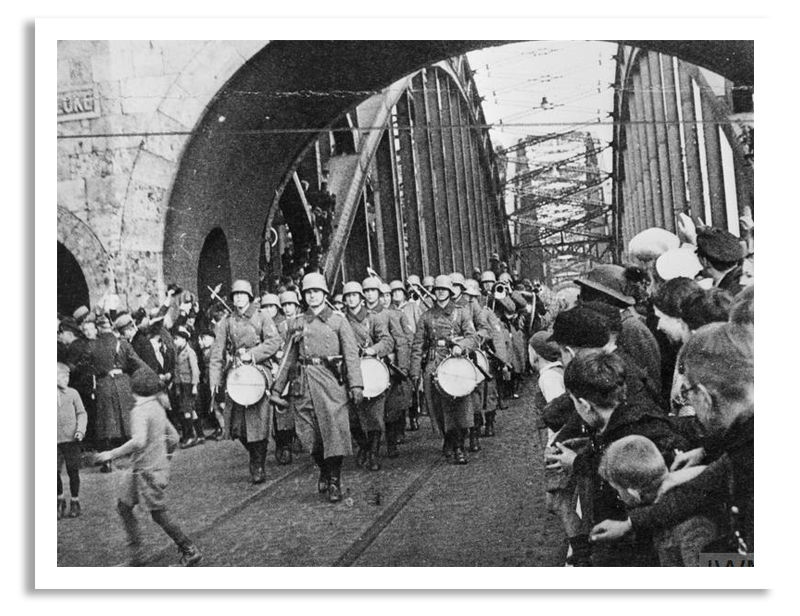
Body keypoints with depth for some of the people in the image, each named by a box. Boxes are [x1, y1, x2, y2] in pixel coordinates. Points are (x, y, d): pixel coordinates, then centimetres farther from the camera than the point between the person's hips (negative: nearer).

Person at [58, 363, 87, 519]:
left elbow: (81, 413, 5)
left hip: (71, 439, 0)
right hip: (55, 440, 0)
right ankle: (60, 501, 20)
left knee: (73, 472, 5)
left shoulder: (72, 393, 1)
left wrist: (80, 430, -8)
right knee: (55, 472, -3)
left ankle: (75, 503, 20)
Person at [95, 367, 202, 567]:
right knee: (123, 506, 15)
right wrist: (164, 454, 28)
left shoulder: (140, 411, -17)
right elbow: (173, 437, 16)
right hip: (159, 466, 9)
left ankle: (190, 551, 7)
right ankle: (135, 554, 17)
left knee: (159, 515, 1)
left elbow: (139, 441, -31)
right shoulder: (158, 408, 9)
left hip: (147, 470, -9)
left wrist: (113, 454, -24)